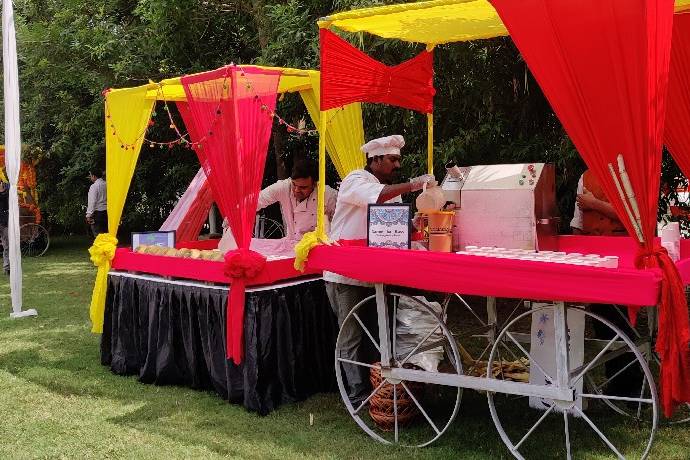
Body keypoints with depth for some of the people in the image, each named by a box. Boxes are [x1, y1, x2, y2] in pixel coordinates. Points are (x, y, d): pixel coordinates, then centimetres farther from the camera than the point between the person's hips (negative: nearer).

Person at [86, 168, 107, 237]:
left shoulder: (94, 186, -10)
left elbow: (92, 201, -15)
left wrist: (88, 215, -13)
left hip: (97, 212, -7)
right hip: (106, 211, 7)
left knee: (98, 235, -4)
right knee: (105, 233, 11)